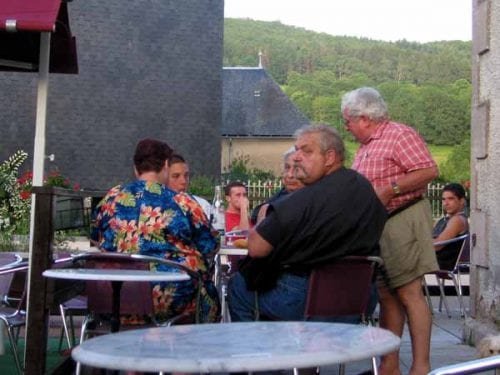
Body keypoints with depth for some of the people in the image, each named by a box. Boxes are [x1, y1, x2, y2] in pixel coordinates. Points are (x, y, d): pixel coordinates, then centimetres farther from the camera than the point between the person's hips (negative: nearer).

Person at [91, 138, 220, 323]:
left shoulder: (110, 199, 3)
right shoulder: (182, 203, -7)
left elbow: (96, 239, 17)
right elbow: (209, 248, 2)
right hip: (169, 300, -4)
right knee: (209, 294, 26)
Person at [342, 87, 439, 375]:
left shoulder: (400, 135, -8)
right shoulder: (365, 147, 20)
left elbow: (429, 171, -18)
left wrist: (390, 190, -22)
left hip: (402, 221, -9)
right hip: (375, 226, 9)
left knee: (408, 293, -9)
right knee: (386, 296, 9)